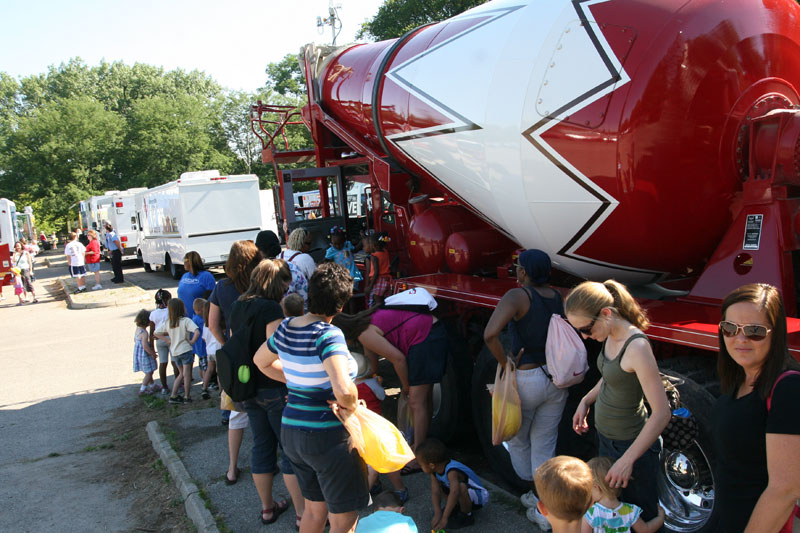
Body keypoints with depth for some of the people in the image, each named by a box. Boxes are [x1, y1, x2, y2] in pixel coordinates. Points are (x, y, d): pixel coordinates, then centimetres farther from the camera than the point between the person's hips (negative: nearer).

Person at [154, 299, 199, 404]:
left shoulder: (167, 322, 3)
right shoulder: (186, 321, -14)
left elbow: (156, 333, 5)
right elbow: (197, 332, -26)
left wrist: (168, 340, 7)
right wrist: (192, 341, -12)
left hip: (174, 352, 6)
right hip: (185, 350, -5)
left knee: (181, 374, 19)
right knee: (186, 374, 4)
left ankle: (173, 396, 16)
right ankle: (187, 397, 9)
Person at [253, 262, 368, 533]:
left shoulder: (286, 328, 1)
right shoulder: (329, 335, -22)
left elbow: (261, 360, 21)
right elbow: (344, 389, -36)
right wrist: (351, 407, -14)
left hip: (291, 430, 8)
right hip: (327, 436, -8)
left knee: (314, 509, 25)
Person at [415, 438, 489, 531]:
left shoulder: (452, 472, -37)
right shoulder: (435, 471, -11)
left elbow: (454, 492, -52)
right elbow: (435, 492, -19)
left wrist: (444, 518, -55)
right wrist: (437, 513, -35)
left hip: (479, 497, -8)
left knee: (461, 487, -38)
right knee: (436, 483, -4)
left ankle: (466, 516, -13)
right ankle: (455, 506, 7)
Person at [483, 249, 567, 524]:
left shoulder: (516, 296, -19)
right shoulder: (557, 296, 1)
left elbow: (490, 334, -33)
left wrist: (505, 364, -20)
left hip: (525, 381, -5)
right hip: (556, 381, 6)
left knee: (517, 439, 23)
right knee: (544, 445, 18)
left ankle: (535, 494, 38)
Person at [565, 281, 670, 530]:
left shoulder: (636, 347, -29)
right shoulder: (611, 336, -3)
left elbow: (662, 413, -28)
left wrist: (627, 460, -28)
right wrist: (586, 401, 3)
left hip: (631, 444, -8)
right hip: (606, 438, 8)